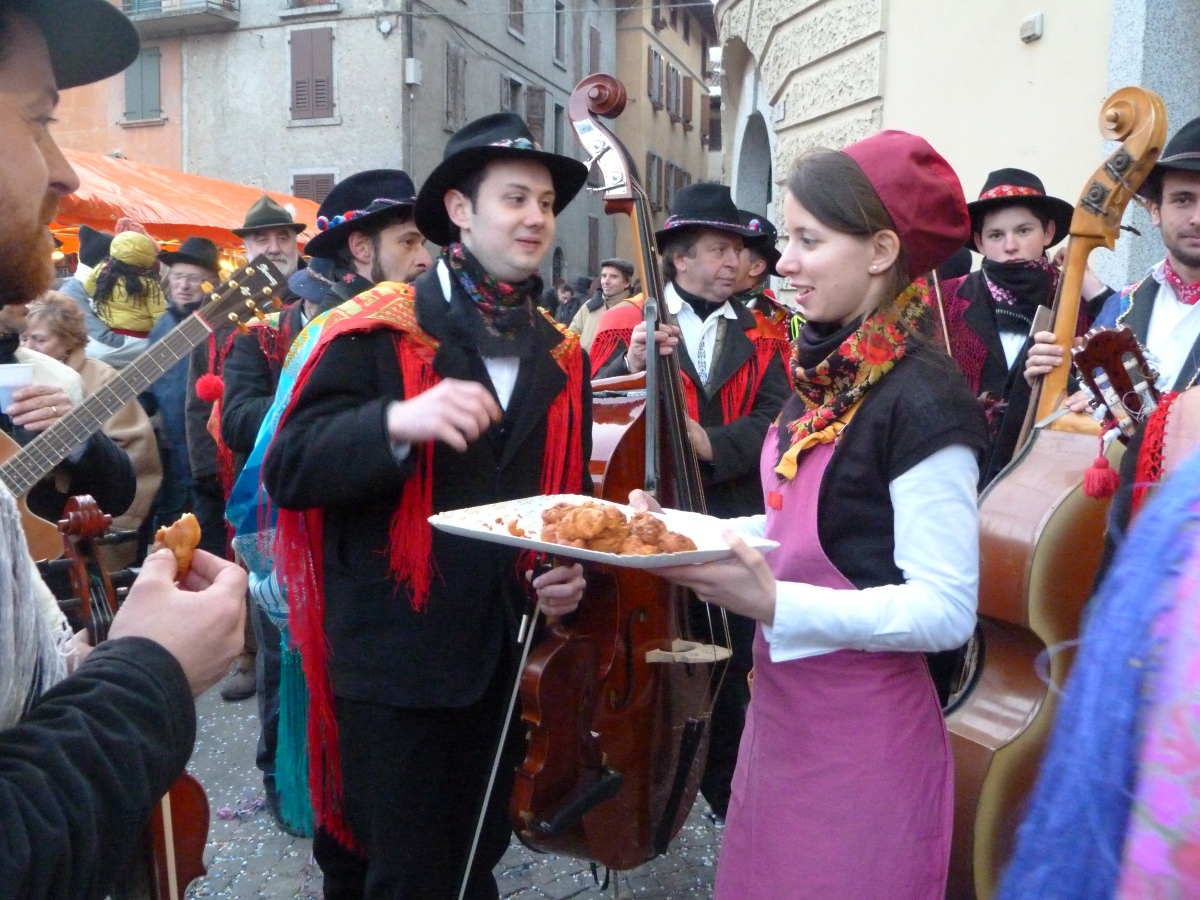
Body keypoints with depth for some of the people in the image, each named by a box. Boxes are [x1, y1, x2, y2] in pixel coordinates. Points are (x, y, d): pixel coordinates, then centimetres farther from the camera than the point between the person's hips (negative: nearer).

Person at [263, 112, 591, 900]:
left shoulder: (563, 358, 9)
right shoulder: (378, 333, -7)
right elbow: (289, 471, -14)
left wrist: (571, 571, -1)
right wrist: (397, 421, -30)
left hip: (507, 657, 5)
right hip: (394, 657, -5)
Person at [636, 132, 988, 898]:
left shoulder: (923, 400, -20)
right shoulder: (828, 376, 5)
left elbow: (946, 610, -20)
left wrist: (774, 603, -28)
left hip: (865, 731, -8)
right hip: (783, 705, 8)